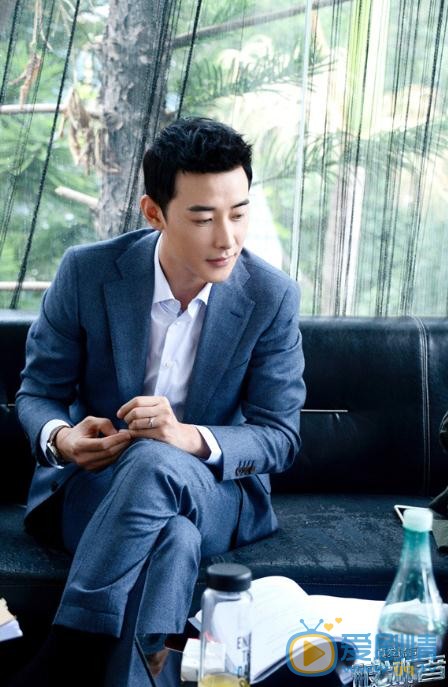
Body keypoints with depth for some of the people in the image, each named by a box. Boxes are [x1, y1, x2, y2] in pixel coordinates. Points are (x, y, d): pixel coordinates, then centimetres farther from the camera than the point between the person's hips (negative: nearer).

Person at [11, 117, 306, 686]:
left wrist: (192, 440, -26)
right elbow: (37, 393, 3)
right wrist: (59, 438, -23)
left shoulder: (272, 297, -8)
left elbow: (279, 437, -5)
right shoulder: (86, 273, -7)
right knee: (172, 536, -38)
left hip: (215, 493, 0)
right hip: (93, 485, 0)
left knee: (156, 465, -38)